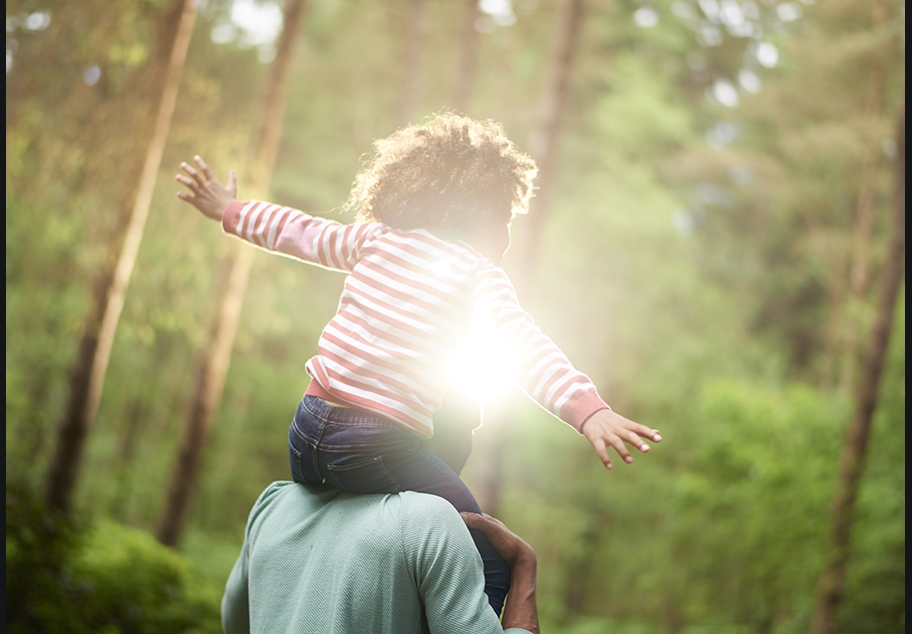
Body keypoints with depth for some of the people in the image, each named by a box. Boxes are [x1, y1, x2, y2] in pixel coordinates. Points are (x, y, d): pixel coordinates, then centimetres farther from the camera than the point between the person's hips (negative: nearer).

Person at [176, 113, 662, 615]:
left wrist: (230, 211, 42)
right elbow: (526, 348, -15)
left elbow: (302, 233, 27)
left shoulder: (377, 237, 15)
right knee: (492, 565, 1)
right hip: (377, 446, -7)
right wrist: (586, 408, -25)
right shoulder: (478, 273, -1)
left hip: (305, 428, 7)